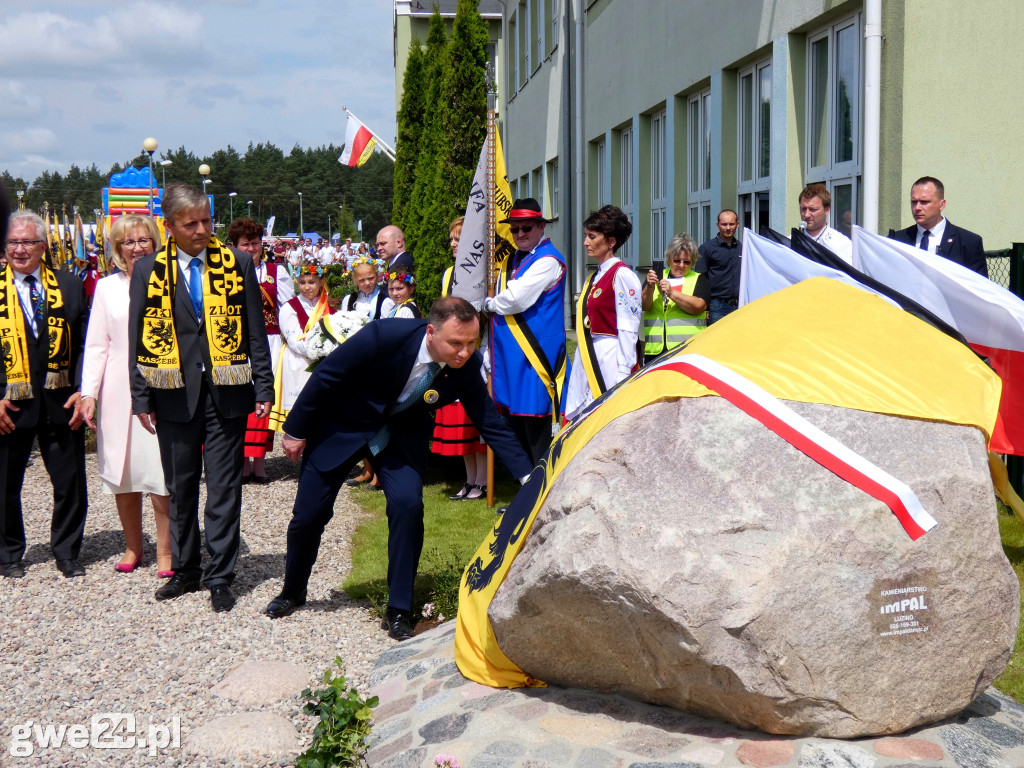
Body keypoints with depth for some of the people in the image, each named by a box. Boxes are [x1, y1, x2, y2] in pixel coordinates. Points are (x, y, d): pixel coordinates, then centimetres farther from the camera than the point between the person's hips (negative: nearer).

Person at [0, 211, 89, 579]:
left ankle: (67, 553, 21)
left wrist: (81, 391, -6)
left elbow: (85, 344, 5)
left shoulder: (70, 287, 6)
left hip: (61, 401, 1)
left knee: (70, 482, 5)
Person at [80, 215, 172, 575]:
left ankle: (165, 552, 7)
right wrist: (88, 392, -1)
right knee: (123, 471, 8)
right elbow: (96, 345, 6)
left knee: (161, 474, -4)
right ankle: (133, 547, 23)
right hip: (119, 391, 2)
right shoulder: (107, 288, 7)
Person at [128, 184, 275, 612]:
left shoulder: (237, 266, 4)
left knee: (224, 488, 2)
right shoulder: (148, 270, 4)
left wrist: (263, 388, 0)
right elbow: (139, 339, 5)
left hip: (226, 393, -1)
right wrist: (141, 399, 0)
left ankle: (220, 577, 11)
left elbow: (255, 332, 5)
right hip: (175, 394, 1)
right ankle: (184, 570, 26)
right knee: (180, 488, 11)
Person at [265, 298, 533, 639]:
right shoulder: (385, 336, -34)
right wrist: (296, 430, -11)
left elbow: (491, 423, -13)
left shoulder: (467, 365, -23)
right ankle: (292, 592, 35)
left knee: (408, 505, -20)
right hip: (343, 425, -2)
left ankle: (398, 610, -2)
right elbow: (326, 376, -21)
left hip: (401, 435, 2)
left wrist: (529, 476, -22)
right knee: (308, 513, 5)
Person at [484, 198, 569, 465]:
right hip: (510, 357, 9)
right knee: (516, 427, 13)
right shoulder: (511, 261, 17)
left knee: (538, 432, -7)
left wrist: (489, 303, -2)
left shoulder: (548, 260, -11)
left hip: (537, 355, -9)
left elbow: (516, 300, -20)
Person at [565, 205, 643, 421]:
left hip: (610, 358, -9)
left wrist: (623, 373, -17)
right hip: (588, 358, 9)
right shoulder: (594, 278, 17)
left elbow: (628, 328, -14)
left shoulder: (622, 275, -10)